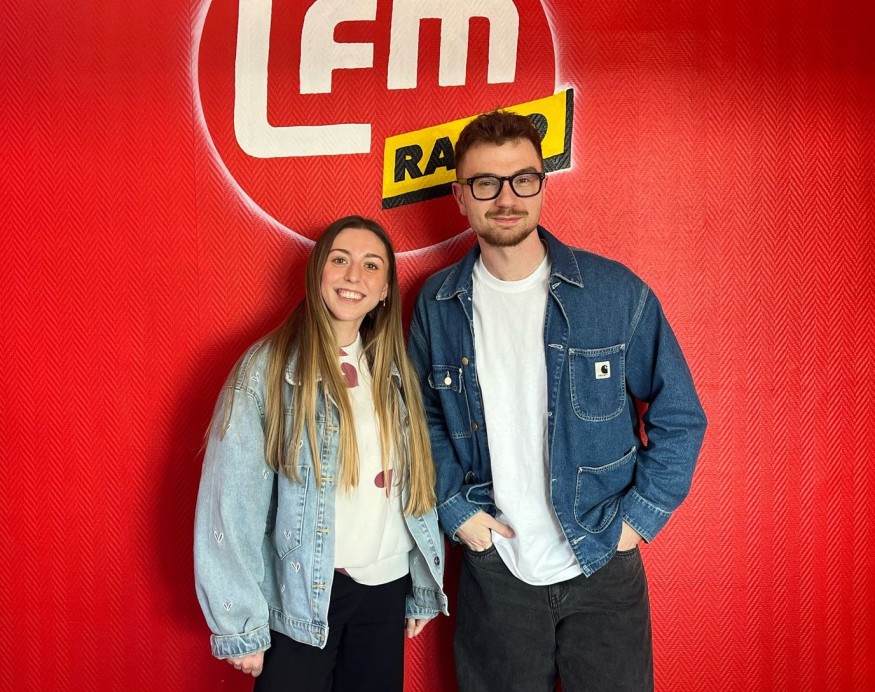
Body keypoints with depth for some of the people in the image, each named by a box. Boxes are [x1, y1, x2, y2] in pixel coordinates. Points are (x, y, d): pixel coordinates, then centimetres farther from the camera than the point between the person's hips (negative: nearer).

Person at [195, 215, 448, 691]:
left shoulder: (392, 371, 4)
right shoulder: (266, 369, -11)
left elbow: (416, 488, 7)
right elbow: (231, 506, -12)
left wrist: (425, 587, 8)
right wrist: (241, 625, -12)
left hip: (386, 590, 5)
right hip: (300, 597, -4)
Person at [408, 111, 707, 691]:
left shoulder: (615, 292, -8)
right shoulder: (437, 304, -2)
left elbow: (679, 416, -1)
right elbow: (423, 418, 8)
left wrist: (640, 517, -6)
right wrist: (454, 509, -2)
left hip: (603, 569, -1)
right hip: (493, 571, 2)